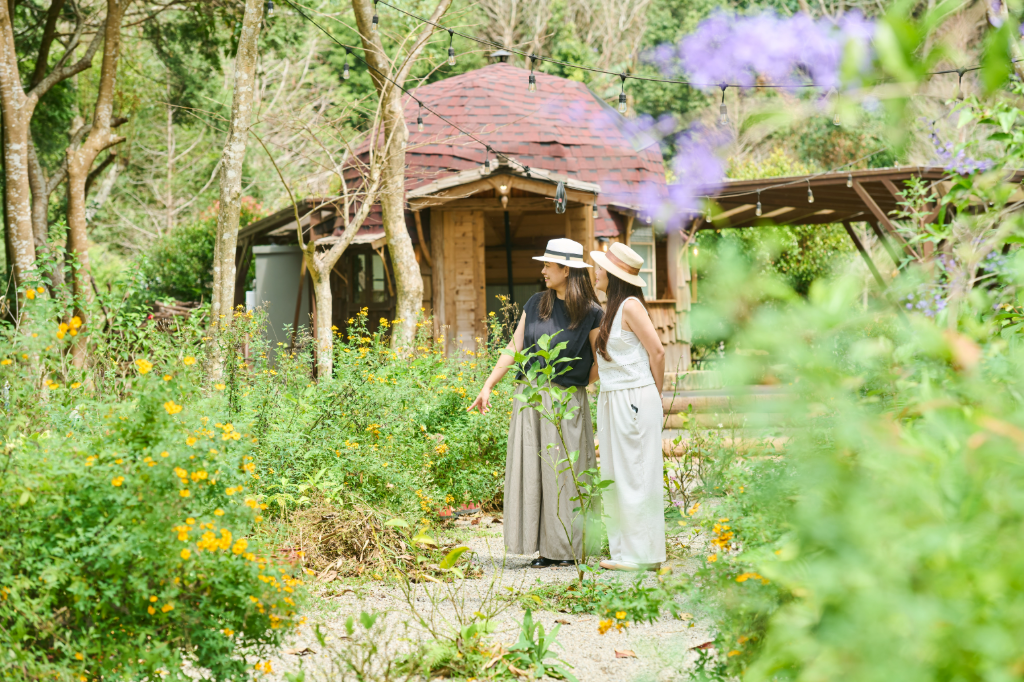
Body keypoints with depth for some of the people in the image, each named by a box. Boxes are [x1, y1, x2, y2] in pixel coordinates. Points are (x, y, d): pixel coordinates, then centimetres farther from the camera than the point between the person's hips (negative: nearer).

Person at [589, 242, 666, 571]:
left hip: (633, 399, -9)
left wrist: (654, 395, 0)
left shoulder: (631, 306, -12)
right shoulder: (613, 308, 14)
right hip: (612, 401, 9)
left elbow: (657, 352, -11)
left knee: (635, 476, -4)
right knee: (615, 478, 12)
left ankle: (642, 554, 2)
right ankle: (624, 550, 18)